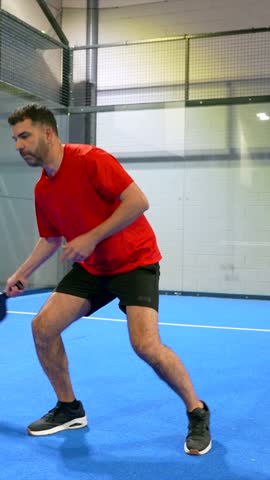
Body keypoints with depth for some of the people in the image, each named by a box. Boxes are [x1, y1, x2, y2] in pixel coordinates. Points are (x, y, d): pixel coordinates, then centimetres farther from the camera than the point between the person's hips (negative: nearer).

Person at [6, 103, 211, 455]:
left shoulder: (91, 160, -19)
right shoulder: (42, 190, 4)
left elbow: (139, 201, -24)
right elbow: (51, 239, 18)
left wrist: (92, 238, -25)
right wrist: (21, 274, 12)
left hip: (135, 261, -7)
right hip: (91, 268, 7)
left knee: (146, 345, -23)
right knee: (43, 325, -2)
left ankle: (197, 412, 2)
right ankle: (69, 408, 17)